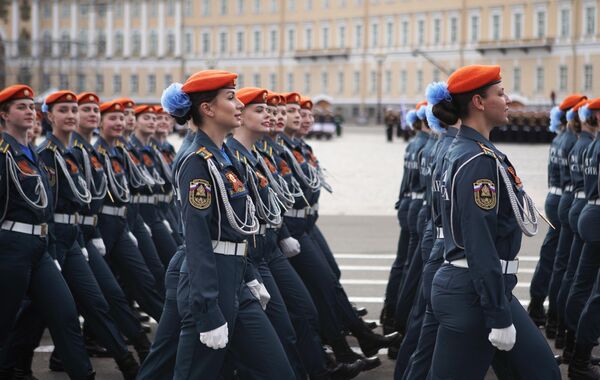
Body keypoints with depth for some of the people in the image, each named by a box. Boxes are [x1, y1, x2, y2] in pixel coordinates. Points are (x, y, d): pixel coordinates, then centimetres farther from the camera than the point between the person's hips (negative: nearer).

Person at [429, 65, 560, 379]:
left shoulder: (464, 151, 12)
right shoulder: (478, 160, -18)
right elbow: (480, 245, -22)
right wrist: (499, 317, -21)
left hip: (486, 287, 10)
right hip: (473, 295, -10)